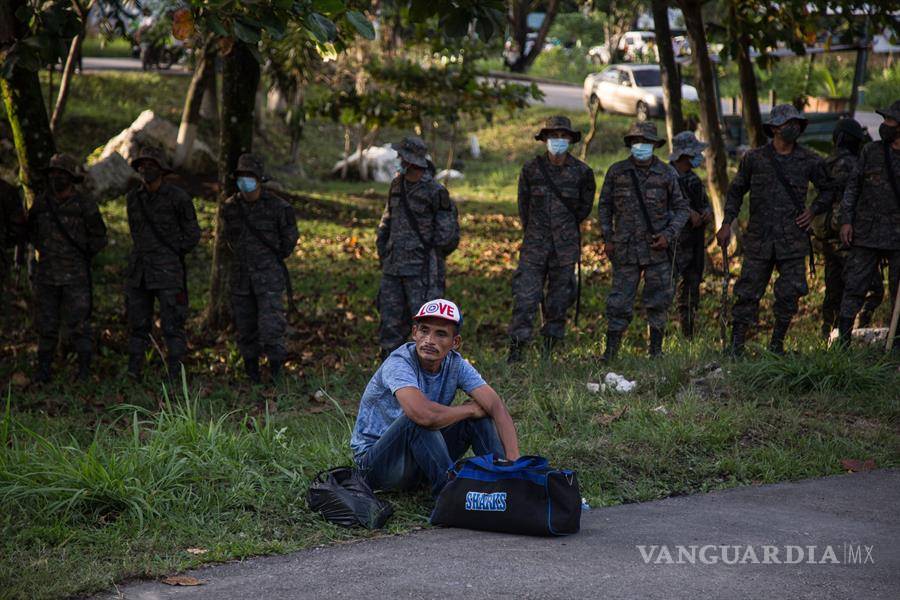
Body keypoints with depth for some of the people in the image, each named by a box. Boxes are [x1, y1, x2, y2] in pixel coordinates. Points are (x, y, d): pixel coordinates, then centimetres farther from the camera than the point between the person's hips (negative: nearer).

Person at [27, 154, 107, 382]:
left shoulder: (85, 206, -8)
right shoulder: (41, 203, 4)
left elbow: (99, 239, 2)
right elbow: (31, 230, 23)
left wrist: (80, 257, 4)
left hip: (75, 276, -4)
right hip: (46, 275, 4)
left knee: (78, 324, -4)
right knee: (46, 324, 8)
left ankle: (84, 372, 3)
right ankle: (43, 370, 17)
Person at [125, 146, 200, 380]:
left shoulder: (178, 197, -6)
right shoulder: (133, 198, 9)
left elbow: (192, 235, 1)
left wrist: (172, 255, -2)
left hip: (168, 271, -5)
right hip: (139, 271, 5)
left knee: (172, 325, -6)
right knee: (137, 324, 7)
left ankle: (175, 376, -3)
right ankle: (132, 374, 11)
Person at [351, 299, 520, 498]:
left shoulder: (455, 364, -7)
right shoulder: (399, 363, -26)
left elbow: (497, 407, -16)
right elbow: (425, 415, -43)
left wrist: (514, 461, -31)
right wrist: (469, 409, -23)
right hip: (374, 460, -6)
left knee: (479, 415, -9)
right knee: (417, 418, -34)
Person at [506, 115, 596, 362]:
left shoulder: (582, 172, -2)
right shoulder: (531, 169, -1)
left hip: (566, 245, 1)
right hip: (534, 244, 0)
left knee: (559, 298, 5)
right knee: (525, 296, -8)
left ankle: (549, 349, 15)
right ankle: (516, 349, -5)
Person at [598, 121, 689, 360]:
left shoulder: (667, 174, 1)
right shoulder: (617, 172, 3)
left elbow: (681, 208, 5)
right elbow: (604, 205, 10)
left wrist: (669, 235, -9)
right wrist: (607, 238, 2)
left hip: (658, 248, 0)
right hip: (626, 249, 0)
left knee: (658, 302, 4)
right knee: (619, 302, 0)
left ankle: (656, 351, 14)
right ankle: (610, 350, 5)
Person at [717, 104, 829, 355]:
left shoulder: (810, 161, 4)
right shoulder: (754, 158, 3)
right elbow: (736, 190, 14)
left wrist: (814, 211, 2)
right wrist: (727, 223, 7)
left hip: (793, 239, 1)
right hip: (759, 240, -1)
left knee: (789, 294, 1)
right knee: (748, 293, -2)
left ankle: (777, 344, 16)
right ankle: (736, 346, 3)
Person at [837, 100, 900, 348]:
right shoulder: (872, 151, 3)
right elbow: (853, 186, 6)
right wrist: (846, 220, -2)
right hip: (867, 233, 1)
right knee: (854, 286, 0)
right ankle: (842, 342, 4)